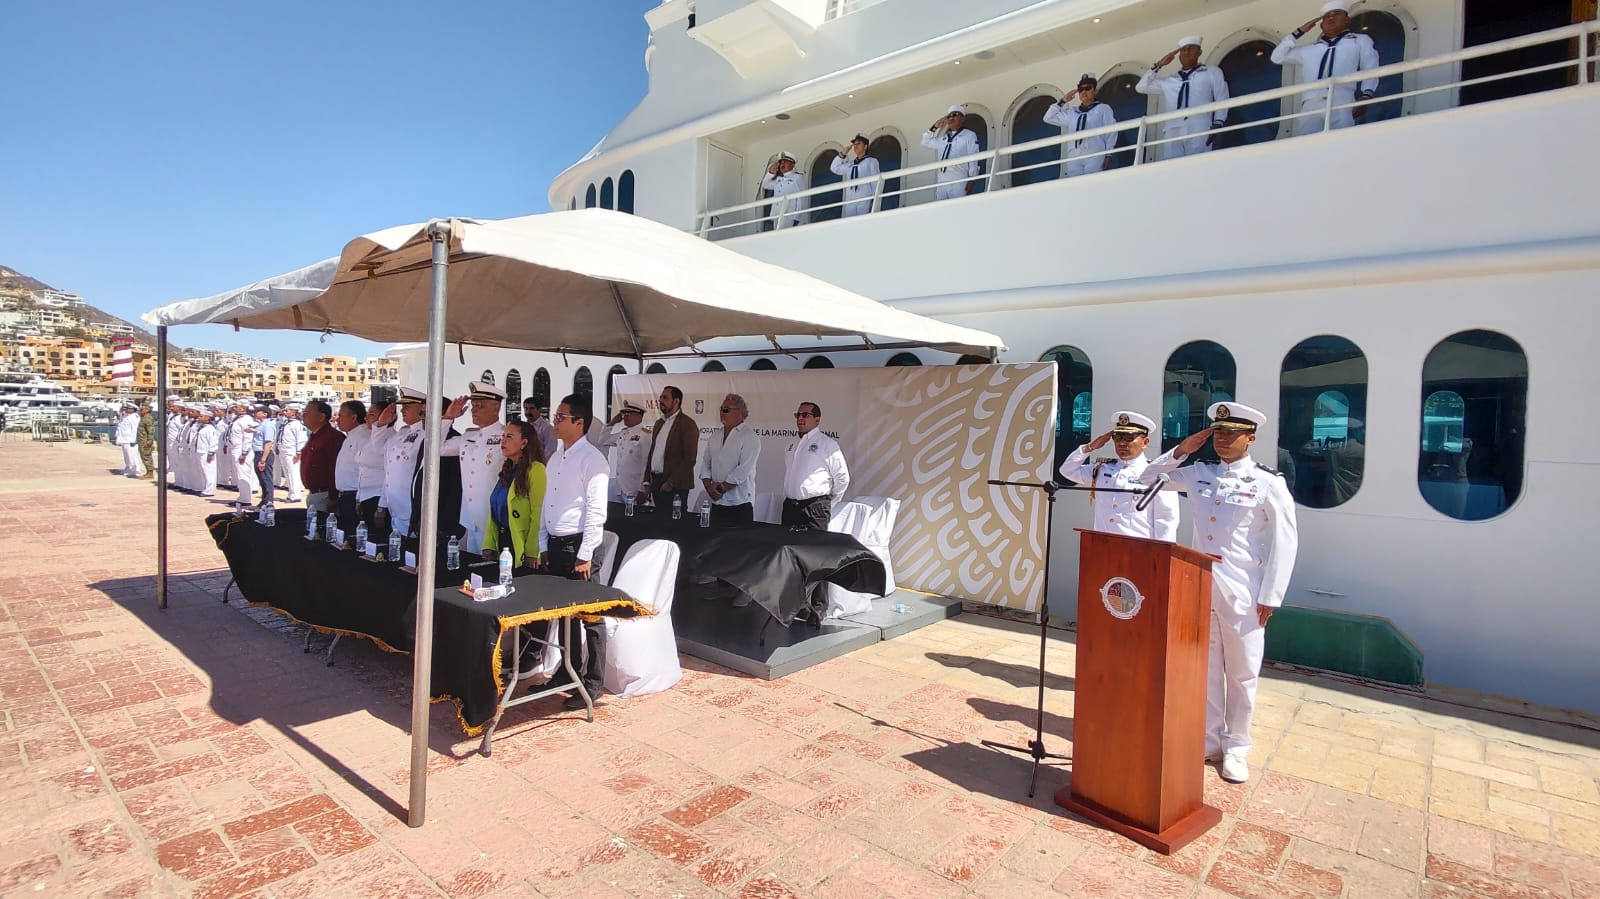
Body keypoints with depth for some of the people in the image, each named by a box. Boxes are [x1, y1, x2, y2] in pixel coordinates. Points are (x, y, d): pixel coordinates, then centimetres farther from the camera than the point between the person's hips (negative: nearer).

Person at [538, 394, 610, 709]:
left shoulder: (591, 459, -12)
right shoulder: (555, 458, 12)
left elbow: (596, 510, -16)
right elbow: (546, 503, 16)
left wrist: (585, 554, -17)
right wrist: (543, 546, 12)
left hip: (577, 544, -8)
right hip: (554, 544, 8)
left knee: (589, 615, 1)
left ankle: (593, 683, 12)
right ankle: (570, 671, 31)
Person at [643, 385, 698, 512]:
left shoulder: (687, 424, -8)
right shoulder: (659, 423, 17)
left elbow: (690, 458, -15)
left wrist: (671, 482, -17)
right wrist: (647, 480, 11)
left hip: (675, 486, -7)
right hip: (655, 482, 7)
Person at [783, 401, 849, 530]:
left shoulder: (827, 444, -6)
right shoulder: (793, 445, 15)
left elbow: (842, 478, -5)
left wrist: (829, 503, 2)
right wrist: (786, 498, 17)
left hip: (814, 509, -6)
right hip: (789, 506, 6)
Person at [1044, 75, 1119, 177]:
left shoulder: (1103, 109, 13)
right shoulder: (1072, 112, 22)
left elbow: (1111, 132, 6)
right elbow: (1049, 118, 26)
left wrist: (1108, 155, -5)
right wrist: (1062, 101, 20)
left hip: (1095, 157, -4)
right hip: (1074, 158, 4)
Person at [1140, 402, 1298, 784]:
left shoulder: (1268, 482, -6)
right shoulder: (1198, 473, 6)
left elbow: (1285, 542, -6)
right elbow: (1148, 480, 15)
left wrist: (1270, 597, -9)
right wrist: (1181, 450, 1)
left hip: (1242, 592, -3)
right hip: (1198, 586, 4)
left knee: (1242, 672, 8)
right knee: (1204, 668, 12)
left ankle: (1236, 747, 24)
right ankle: (1209, 740, 26)